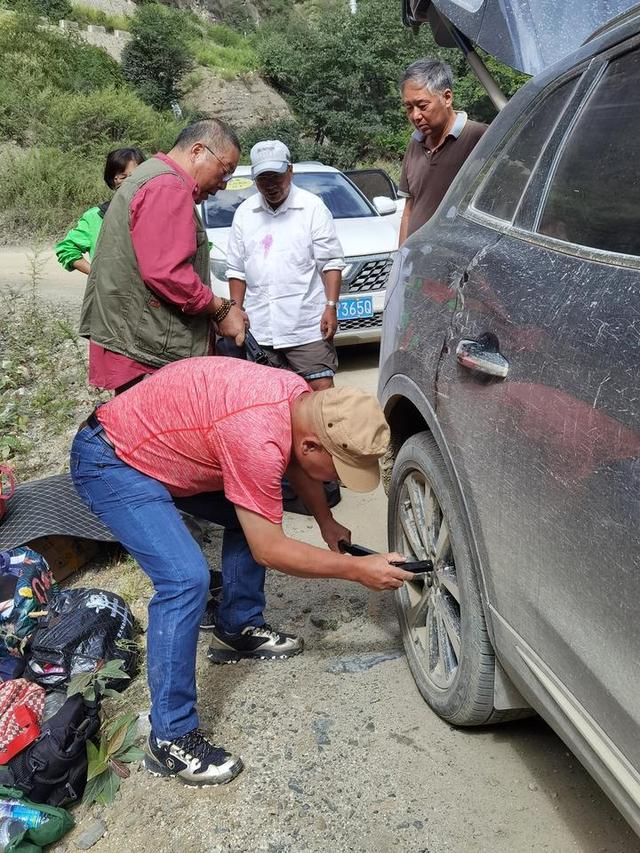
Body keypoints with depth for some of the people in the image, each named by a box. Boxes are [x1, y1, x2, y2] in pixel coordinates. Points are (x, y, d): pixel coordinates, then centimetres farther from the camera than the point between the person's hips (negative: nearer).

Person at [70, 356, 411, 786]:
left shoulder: (302, 399, -8)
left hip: (155, 443, 10)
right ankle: (171, 738, -8)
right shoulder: (258, 440, -34)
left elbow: (295, 464, 16)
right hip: (110, 463, -9)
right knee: (187, 579, -21)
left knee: (254, 513, 14)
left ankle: (238, 629, 29)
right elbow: (269, 550, -23)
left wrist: (327, 523, 15)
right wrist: (356, 569, -16)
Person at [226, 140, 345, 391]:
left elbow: (331, 263, -1)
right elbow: (236, 270, 15)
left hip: (307, 324, -4)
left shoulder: (312, 206, 2)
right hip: (258, 327, 4)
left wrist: (331, 307, -11)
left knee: (321, 389, -8)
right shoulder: (244, 212, 13)